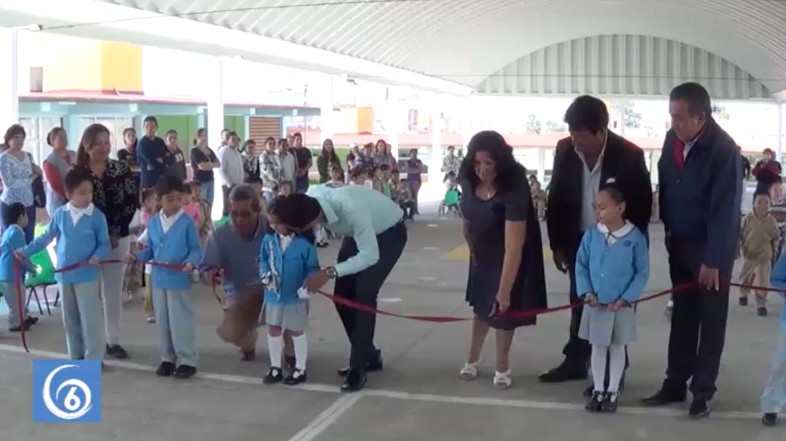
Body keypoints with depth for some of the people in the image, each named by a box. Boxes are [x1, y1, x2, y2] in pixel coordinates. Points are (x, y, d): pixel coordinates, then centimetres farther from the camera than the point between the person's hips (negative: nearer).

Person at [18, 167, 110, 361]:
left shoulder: (97, 216, -11)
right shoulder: (60, 214, -1)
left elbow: (104, 243, -6)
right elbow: (46, 237, 11)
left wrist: (97, 257, -24)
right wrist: (25, 252, 12)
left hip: (86, 275, -4)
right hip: (64, 274, 4)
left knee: (90, 319, -1)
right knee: (70, 320, 14)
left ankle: (93, 359, 8)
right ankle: (76, 357, 26)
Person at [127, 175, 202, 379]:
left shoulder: (187, 222, -10)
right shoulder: (153, 222, 4)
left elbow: (196, 249, -8)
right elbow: (150, 250, 9)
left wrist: (191, 262, -27)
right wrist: (136, 256, -8)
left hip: (180, 280, -5)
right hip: (159, 279, 5)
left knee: (181, 321, 1)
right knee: (162, 321, 14)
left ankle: (187, 360, 11)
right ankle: (167, 358, 27)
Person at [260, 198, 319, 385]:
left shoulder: (304, 242, -19)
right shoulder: (268, 239, -5)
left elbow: (313, 267, -13)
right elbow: (263, 260, 8)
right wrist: (265, 273, -11)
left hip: (296, 296, -4)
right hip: (274, 294, 5)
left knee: (296, 331, 9)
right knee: (273, 329, 13)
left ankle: (300, 370, 25)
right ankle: (275, 368, 30)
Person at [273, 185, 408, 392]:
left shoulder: (351, 209, -43)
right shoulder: (310, 199, -25)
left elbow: (370, 256, -38)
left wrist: (330, 273, -42)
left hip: (389, 233, -7)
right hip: (357, 232, 7)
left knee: (364, 294, -18)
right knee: (343, 295, 2)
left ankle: (358, 367, -7)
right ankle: (369, 356, 19)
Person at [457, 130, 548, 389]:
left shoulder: (513, 190, -38)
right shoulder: (469, 179, -18)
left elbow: (513, 246, -40)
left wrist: (505, 290, -41)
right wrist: (472, 246, 10)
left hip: (510, 258, -5)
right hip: (483, 254, 5)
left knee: (503, 308, 1)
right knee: (482, 304, 16)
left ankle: (502, 367, 18)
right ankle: (472, 360, 30)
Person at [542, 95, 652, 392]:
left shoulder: (629, 156, -20)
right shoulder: (565, 149, -10)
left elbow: (642, 206, -12)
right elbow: (556, 198, 0)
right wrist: (557, 244, 2)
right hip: (579, 242, 4)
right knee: (579, 303, 16)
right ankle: (576, 361, 30)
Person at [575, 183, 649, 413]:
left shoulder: (635, 237, -12)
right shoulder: (591, 235, -5)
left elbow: (642, 273, -7)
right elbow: (581, 266, 2)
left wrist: (626, 299, -13)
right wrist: (586, 292, -9)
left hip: (621, 306, -2)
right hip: (595, 305, 2)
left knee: (617, 347, 12)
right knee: (598, 347, 12)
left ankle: (613, 392, 25)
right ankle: (598, 390, 25)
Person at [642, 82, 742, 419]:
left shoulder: (724, 150, -22)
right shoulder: (673, 139, -4)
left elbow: (725, 210, -22)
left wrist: (713, 260, -20)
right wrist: (668, 229, 10)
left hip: (712, 247, -6)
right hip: (680, 243, 6)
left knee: (710, 320, 5)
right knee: (682, 316, 12)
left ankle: (702, 391, 14)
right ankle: (675, 384, 21)